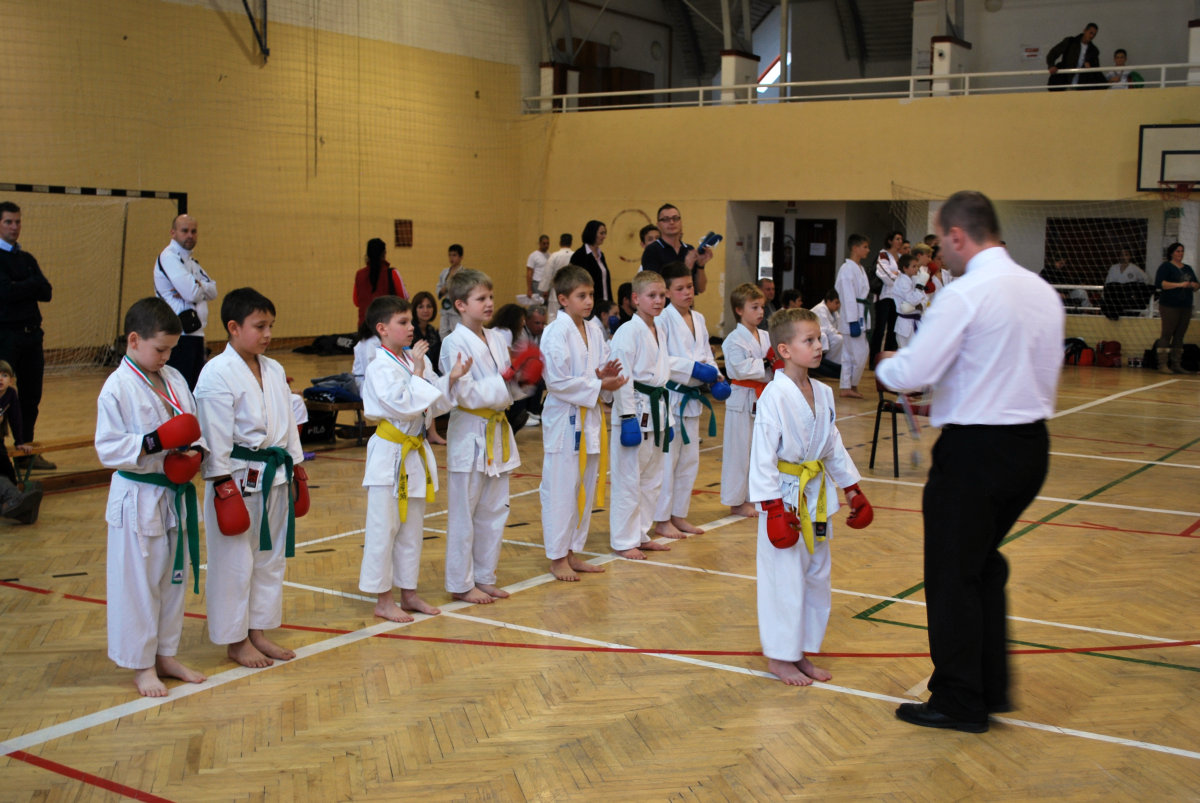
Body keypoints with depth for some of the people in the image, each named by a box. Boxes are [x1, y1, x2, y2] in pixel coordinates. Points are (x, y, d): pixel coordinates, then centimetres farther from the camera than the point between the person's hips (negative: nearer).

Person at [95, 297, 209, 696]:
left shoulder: (174, 379, 6)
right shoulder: (117, 388, -14)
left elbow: (194, 427, 13)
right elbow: (108, 448, -16)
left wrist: (195, 451, -8)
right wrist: (154, 443, -26)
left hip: (176, 494, 7)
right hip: (138, 498, -7)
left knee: (176, 577, 16)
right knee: (138, 583, 3)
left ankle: (166, 656, 31)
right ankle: (141, 666, 17)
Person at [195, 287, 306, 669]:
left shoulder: (274, 370, 9)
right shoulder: (217, 374, -14)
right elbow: (215, 437, -15)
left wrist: (296, 470, 16)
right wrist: (223, 486, -17)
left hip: (275, 476, 8)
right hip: (238, 479, -7)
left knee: (271, 557, 15)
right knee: (235, 562, 3)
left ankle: (258, 631, 29)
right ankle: (235, 640, 17)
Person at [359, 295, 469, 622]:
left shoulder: (416, 360, 8)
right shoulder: (380, 368, -15)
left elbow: (436, 405, 11)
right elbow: (405, 406, -24)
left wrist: (451, 379, -4)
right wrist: (418, 374, -19)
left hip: (415, 453, 8)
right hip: (390, 454, -8)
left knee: (412, 528, 15)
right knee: (384, 528, 0)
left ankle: (408, 593, 26)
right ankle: (383, 600, 9)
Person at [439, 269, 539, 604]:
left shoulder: (496, 339, 10)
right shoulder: (454, 344, -13)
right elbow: (465, 394, -20)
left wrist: (522, 381, -7)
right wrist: (505, 382, -23)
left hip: (497, 432, 8)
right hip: (469, 435, -8)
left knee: (494, 511, 13)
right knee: (464, 514, 0)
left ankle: (484, 577, 25)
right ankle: (461, 584, 10)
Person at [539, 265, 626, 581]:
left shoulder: (594, 329, 9)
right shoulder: (556, 333, -14)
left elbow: (604, 365, 16)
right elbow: (558, 381, -19)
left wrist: (606, 377, -7)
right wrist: (598, 385, -17)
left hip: (590, 418, 8)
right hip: (564, 417, -8)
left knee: (587, 487, 13)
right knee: (561, 489, -2)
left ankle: (573, 551, 25)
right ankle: (557, 557, 9)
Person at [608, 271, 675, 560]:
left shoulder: (659, 332, 13)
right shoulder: (628, 332, -13)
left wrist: (667, 417, 18)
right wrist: (629, 418, -20)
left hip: (656, 410, 9)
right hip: (635, 410, -9)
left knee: (652, 478, 15)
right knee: (628, 479, -2)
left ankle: (641, 534, 26)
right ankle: (623, 541, 6)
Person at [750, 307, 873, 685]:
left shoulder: (822, 394, 6)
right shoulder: (775, 396, -17)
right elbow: (763, 455, -18)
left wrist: (854, 491, 15)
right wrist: (774, 508, -20)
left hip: (816, 497, 8)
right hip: (785, 497, -8)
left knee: (817, 576, 14)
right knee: (785, 578, -1)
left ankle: (801, 653, 27)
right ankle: (779, 657, 14)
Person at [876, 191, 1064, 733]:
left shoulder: (964, 295, -17)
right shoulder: (1044, 292, 7)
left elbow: (914, 372, -17)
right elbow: (1046, 376, 14)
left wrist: (884, 365, 5)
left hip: (974, 449, -8)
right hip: (1031, 444, 8)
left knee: (953, 575, 6)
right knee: (985, 565, 22)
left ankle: (958, 702, 16)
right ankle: (992, 687, 30)